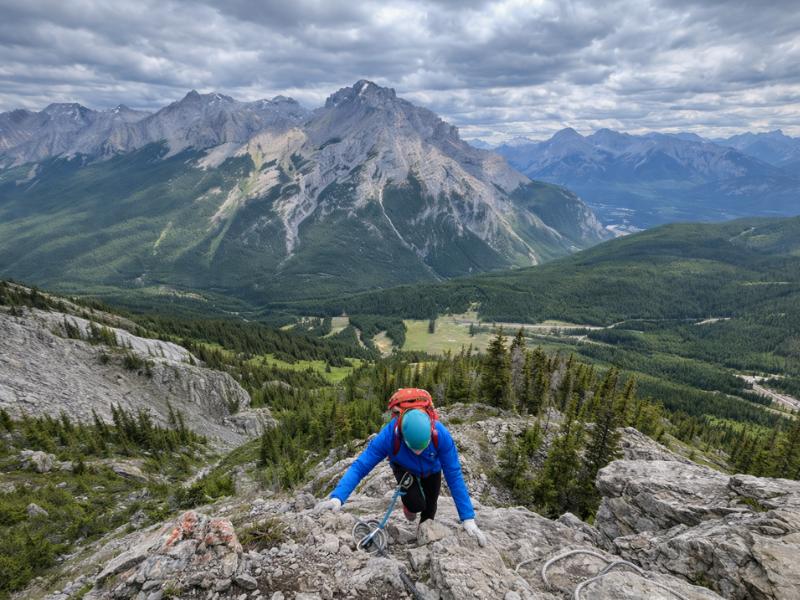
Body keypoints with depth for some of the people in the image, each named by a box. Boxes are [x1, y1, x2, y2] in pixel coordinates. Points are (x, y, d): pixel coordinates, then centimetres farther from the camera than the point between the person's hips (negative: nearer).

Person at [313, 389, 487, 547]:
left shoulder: (441, 434, -42)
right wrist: (337, 497, -54)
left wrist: (468, 519, -37)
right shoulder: (388, 435, -43)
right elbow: (359, 467, -40)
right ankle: (409, 506, 16)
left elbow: (454, 476, -35)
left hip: (431, 470, 1)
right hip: (404, 469, -1)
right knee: (416, 504, -22)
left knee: (429, 508, 15)